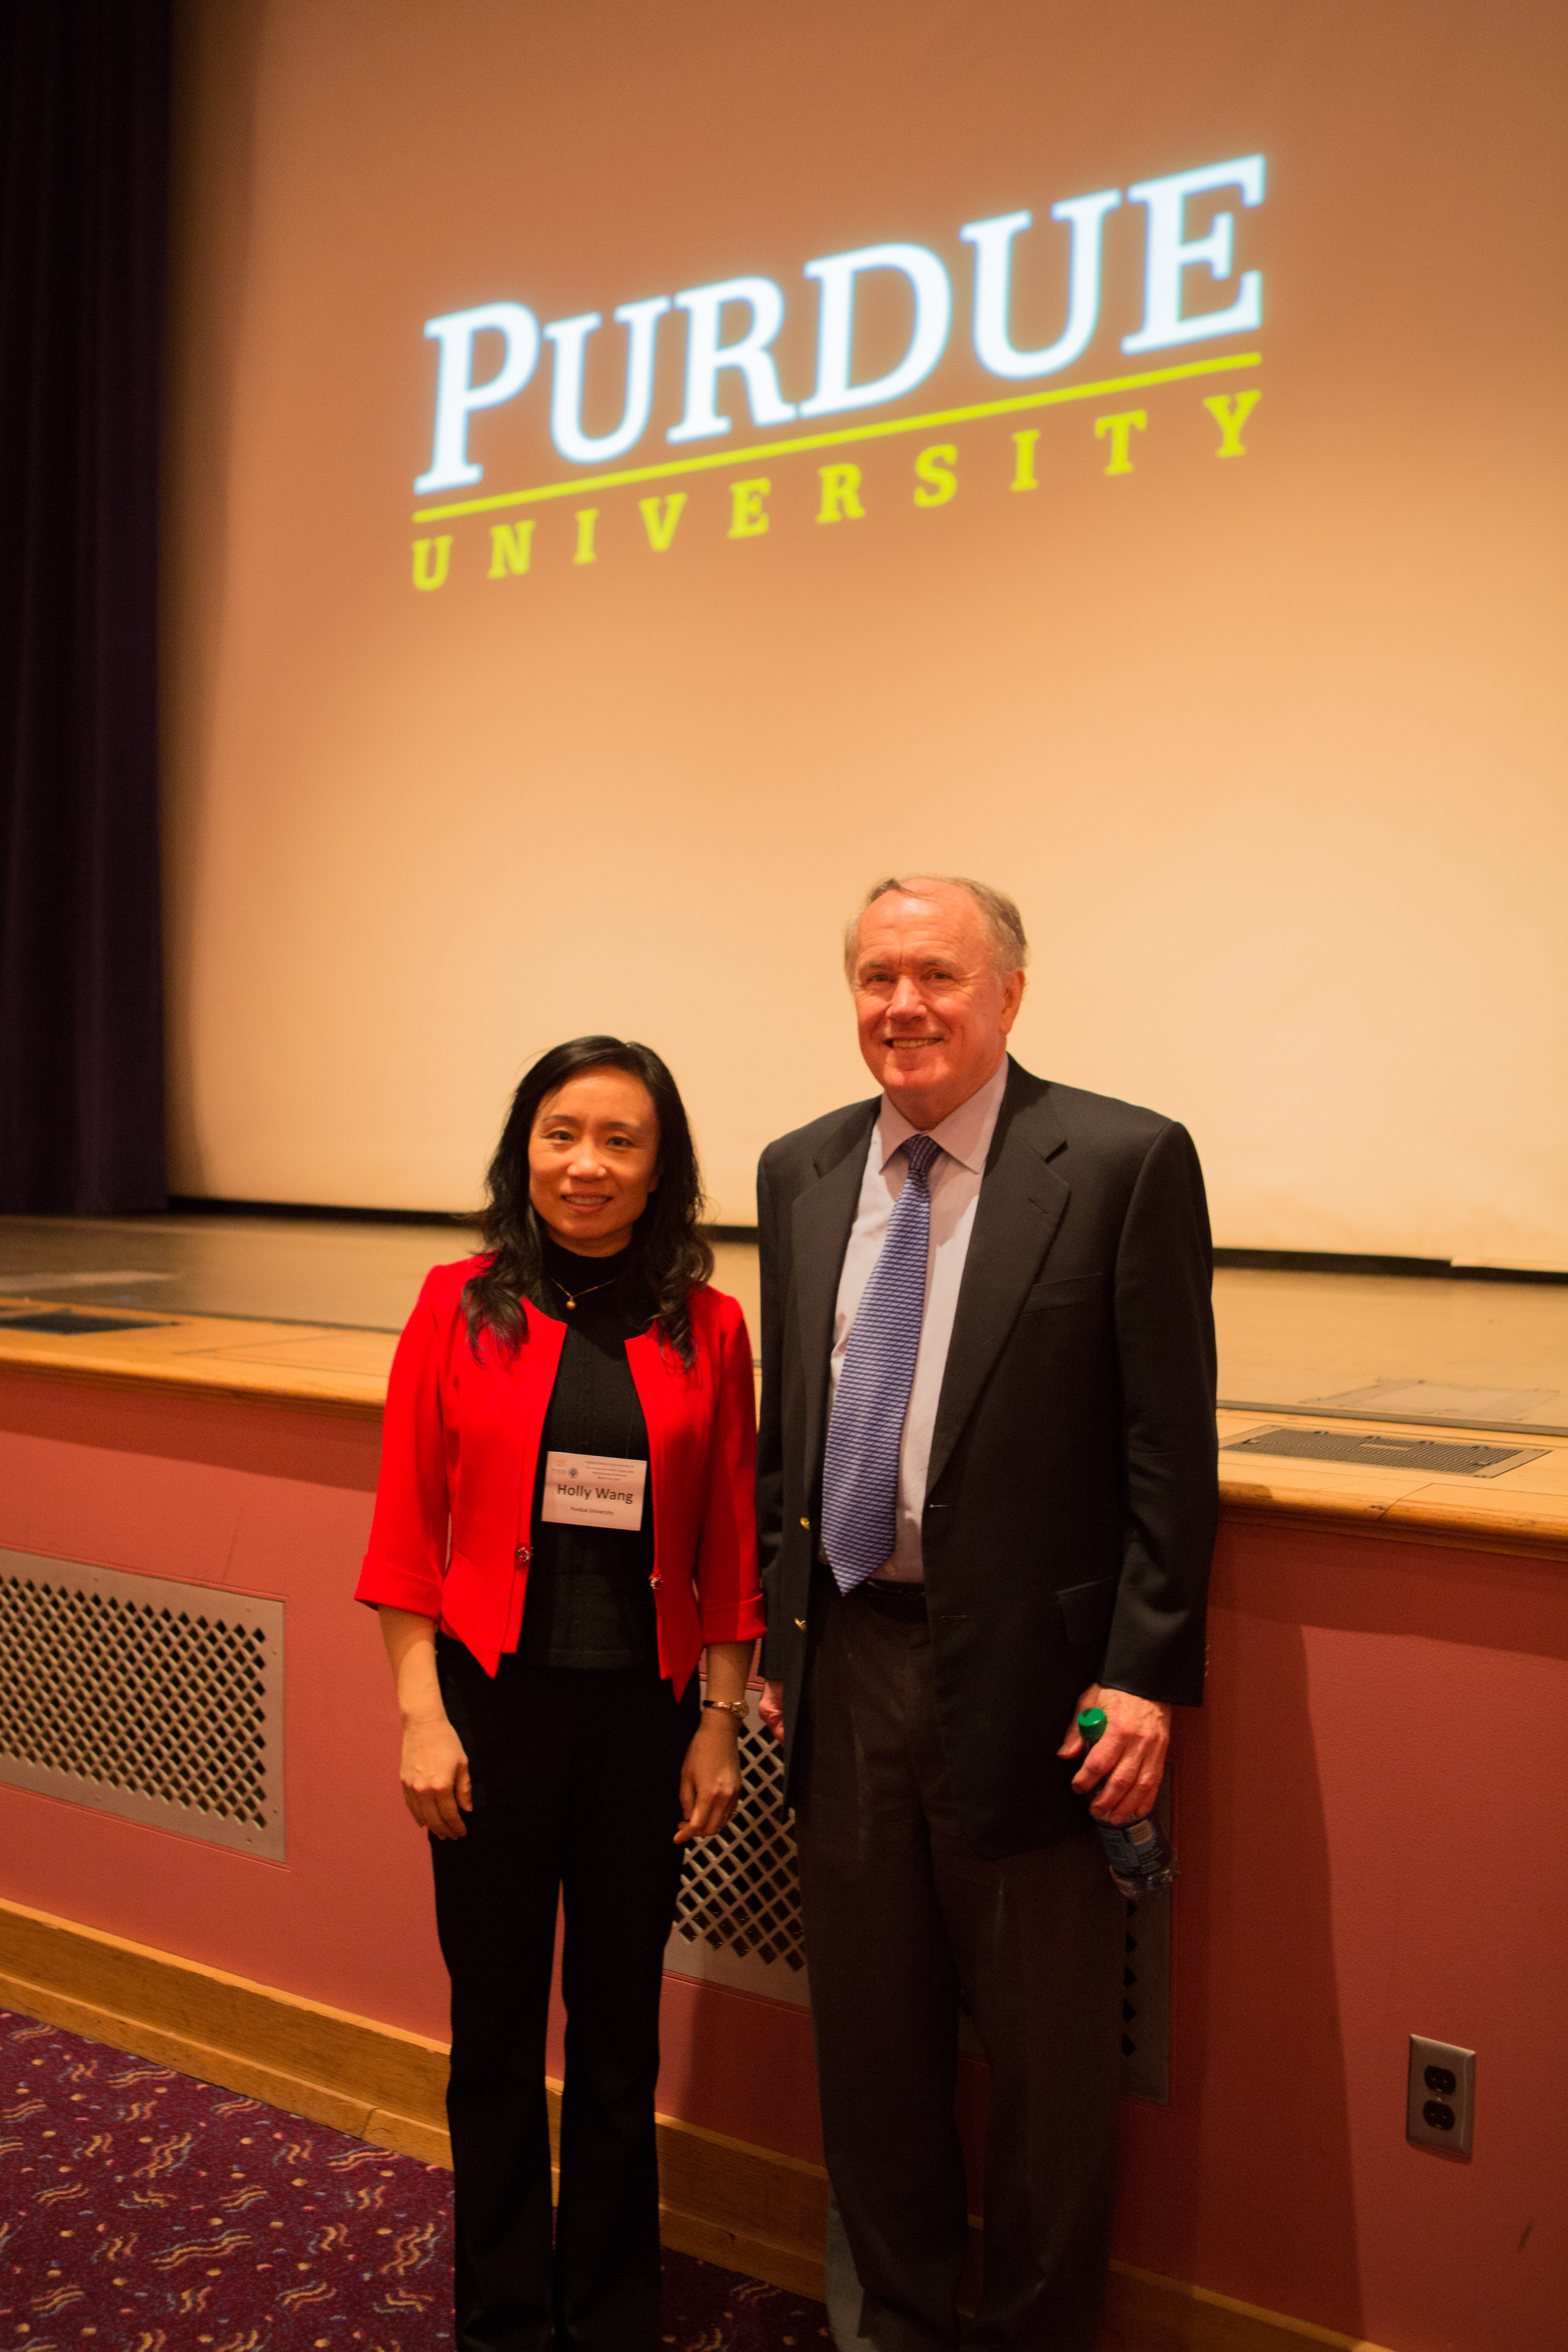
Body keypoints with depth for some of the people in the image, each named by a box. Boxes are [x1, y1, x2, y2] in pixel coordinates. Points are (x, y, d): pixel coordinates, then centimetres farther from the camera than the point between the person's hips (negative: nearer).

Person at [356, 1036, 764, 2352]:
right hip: (493, 1703, 0)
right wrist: (421, 1715, -6)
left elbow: (729, 1551, 1)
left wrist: (720, 1724, 1)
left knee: (618, 2036, 14)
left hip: (641, 1713, 1)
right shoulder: (459, 1308, -4)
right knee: (496, 2032, 13)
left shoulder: (709, 1329, -2)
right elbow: (407, 1529, -2)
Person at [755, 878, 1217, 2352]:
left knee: (1046, 2061, 14)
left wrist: (1147, 1676, -13)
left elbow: (1171, 1447, -10)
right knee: (867, 2040, 20)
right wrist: (778, 1640, 10)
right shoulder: (800, 1173, 6)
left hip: (1025, 1676, -4)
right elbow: (782, 1436, 12)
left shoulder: (1126, 1164, -10)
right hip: (845, 1664, 5)